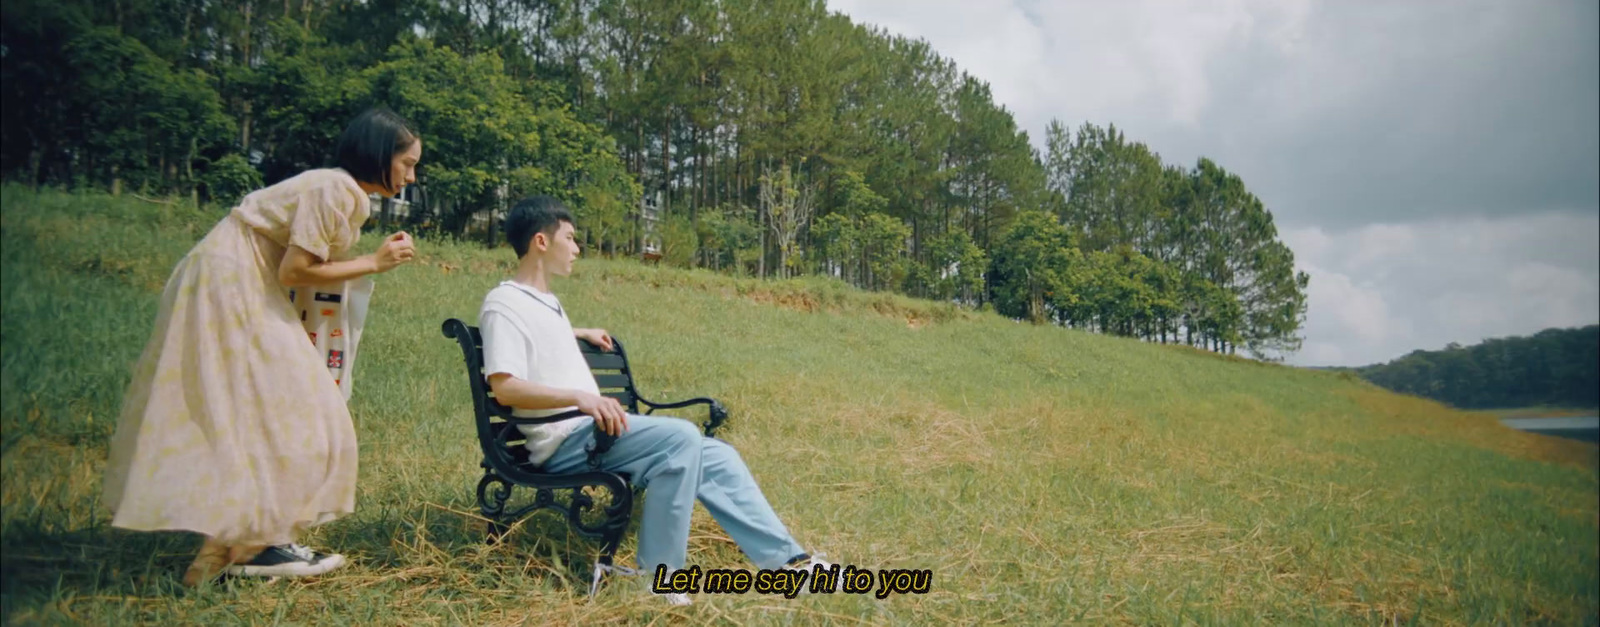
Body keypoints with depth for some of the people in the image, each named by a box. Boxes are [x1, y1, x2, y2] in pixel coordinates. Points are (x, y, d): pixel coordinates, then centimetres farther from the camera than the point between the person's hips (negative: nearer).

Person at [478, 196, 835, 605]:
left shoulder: (545, 301, 20)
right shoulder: (505, 303, -9)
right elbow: (504, 387, -22)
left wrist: (579, 334, 37)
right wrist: (580, 397, -32)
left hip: (594, 431, 10)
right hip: (564, 441, -10)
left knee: (716, 456, 0)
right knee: (681, 438, -29)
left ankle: (785, 559, 0)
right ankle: (657, 572, -20)